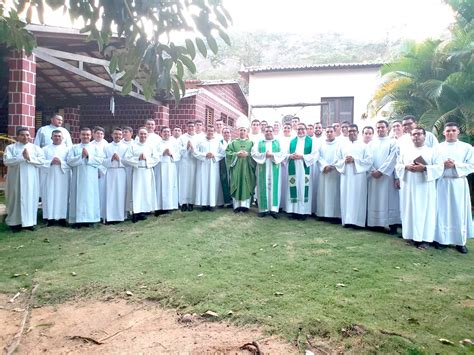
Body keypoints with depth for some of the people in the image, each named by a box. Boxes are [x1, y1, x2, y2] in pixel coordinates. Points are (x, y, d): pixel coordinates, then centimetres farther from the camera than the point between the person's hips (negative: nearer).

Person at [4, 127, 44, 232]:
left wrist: (29, 158, -15)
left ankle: (29, 222, 9)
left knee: (30, 199, 2)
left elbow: (42, 161, -3)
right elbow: (6, 161, -9)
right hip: (16, 179, -1)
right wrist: (22, 157, -16)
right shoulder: (10, 147, 5)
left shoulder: (36, 148, 9)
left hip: (31, 179, 1)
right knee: (16, 199, 3)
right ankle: (15, 222, 10)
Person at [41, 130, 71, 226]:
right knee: (49, 196, -1)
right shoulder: (45, 149, 12)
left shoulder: (67, 149, 9)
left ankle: (62, 217, 5)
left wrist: (61, 162, -15)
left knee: (62, 196, -1)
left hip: (63, 177, -1)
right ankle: (50, 217, 3)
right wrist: (51, 162, -14)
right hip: (49, 177, 1)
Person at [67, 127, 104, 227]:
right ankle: (77, 219, 3)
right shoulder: (74, 147, 10)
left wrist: (88, 156, -13)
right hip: (78, 176, 0)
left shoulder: (96, 147, 9)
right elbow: (70, 161, -2)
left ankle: (88, 219, 6)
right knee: (78, 196, 0)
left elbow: (100, 160, -4)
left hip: (91, 177, 0)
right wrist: (81, 156, -12)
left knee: (90, 197, 0)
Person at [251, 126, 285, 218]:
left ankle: (274, 209, -3)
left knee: (274, 187, -4)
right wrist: (265, 155, -14)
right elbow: (254, 153, -1)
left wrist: (272, 155, -16)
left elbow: (282, 154, -1)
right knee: (263, 188, -1)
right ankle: (263, 209, 3)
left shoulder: (278, 143, 11)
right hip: (262, 169, 0)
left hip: (274, 169, 0)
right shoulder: (259, 143, 11)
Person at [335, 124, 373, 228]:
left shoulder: (363, 145, 6)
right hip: (346, 175, 2)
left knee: (358, 198, -2)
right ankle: (347, 220, 9)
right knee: (346, 197, 2)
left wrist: (355, 160, -12)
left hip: (358, 175, -2)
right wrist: (344, 161, -10)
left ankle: (357, 221, 1)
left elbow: (369, 161, -2)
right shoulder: (342, 145, 12)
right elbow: (337, 161, 10)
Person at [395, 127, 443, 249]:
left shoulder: (432, 151, 5)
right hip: (408, 186, 2)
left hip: (424, 187, -2)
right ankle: (411, 235, 13)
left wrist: (424, 168, -17)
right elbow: (398, 165, 8)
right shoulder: (405, 151, 12)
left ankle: (424, 238, 2)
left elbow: (439, 167, -3)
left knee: (424, 211, -2)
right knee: (409, 210, 4)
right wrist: (406, 167, -12)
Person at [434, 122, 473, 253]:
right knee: (442, 211, 2)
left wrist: (455, 165, -15)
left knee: (459, 212, 3)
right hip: (442, 183, 1)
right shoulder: (438, 148, 7)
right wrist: (443, 164, -14)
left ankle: (460, 241, 11)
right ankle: (441, 239, 11)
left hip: (459, 184, 0)